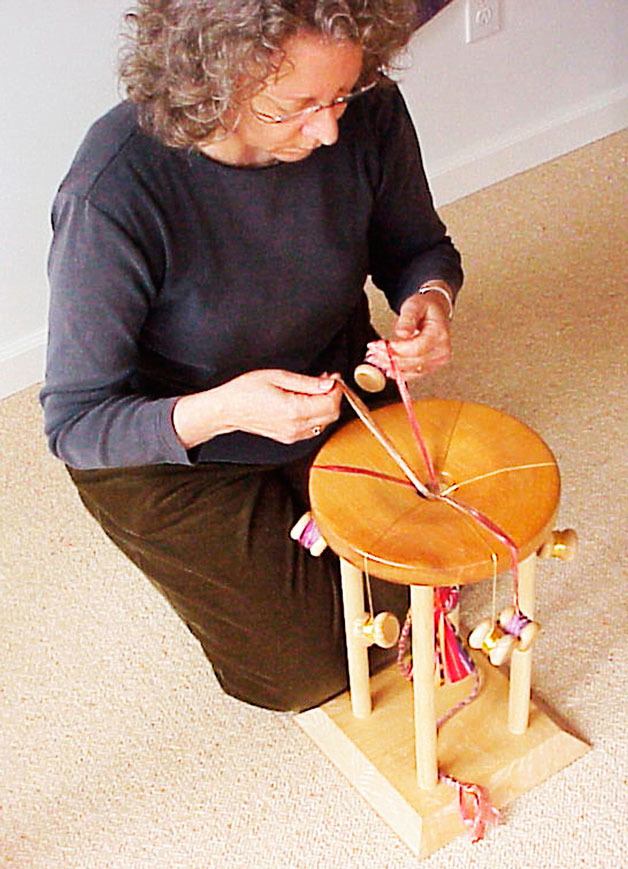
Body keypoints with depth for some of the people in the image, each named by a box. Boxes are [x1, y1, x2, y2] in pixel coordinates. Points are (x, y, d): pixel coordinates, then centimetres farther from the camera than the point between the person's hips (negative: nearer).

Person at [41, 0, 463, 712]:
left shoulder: (368, 112, -23)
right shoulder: (114, 193, -36)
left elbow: (416, 247, -2)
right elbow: (74, 423, -27)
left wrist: (429, 297, -27)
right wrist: (222, 411, -44)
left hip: (329, 397, 5)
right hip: (167, 453, -4)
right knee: (308, 668, 1)